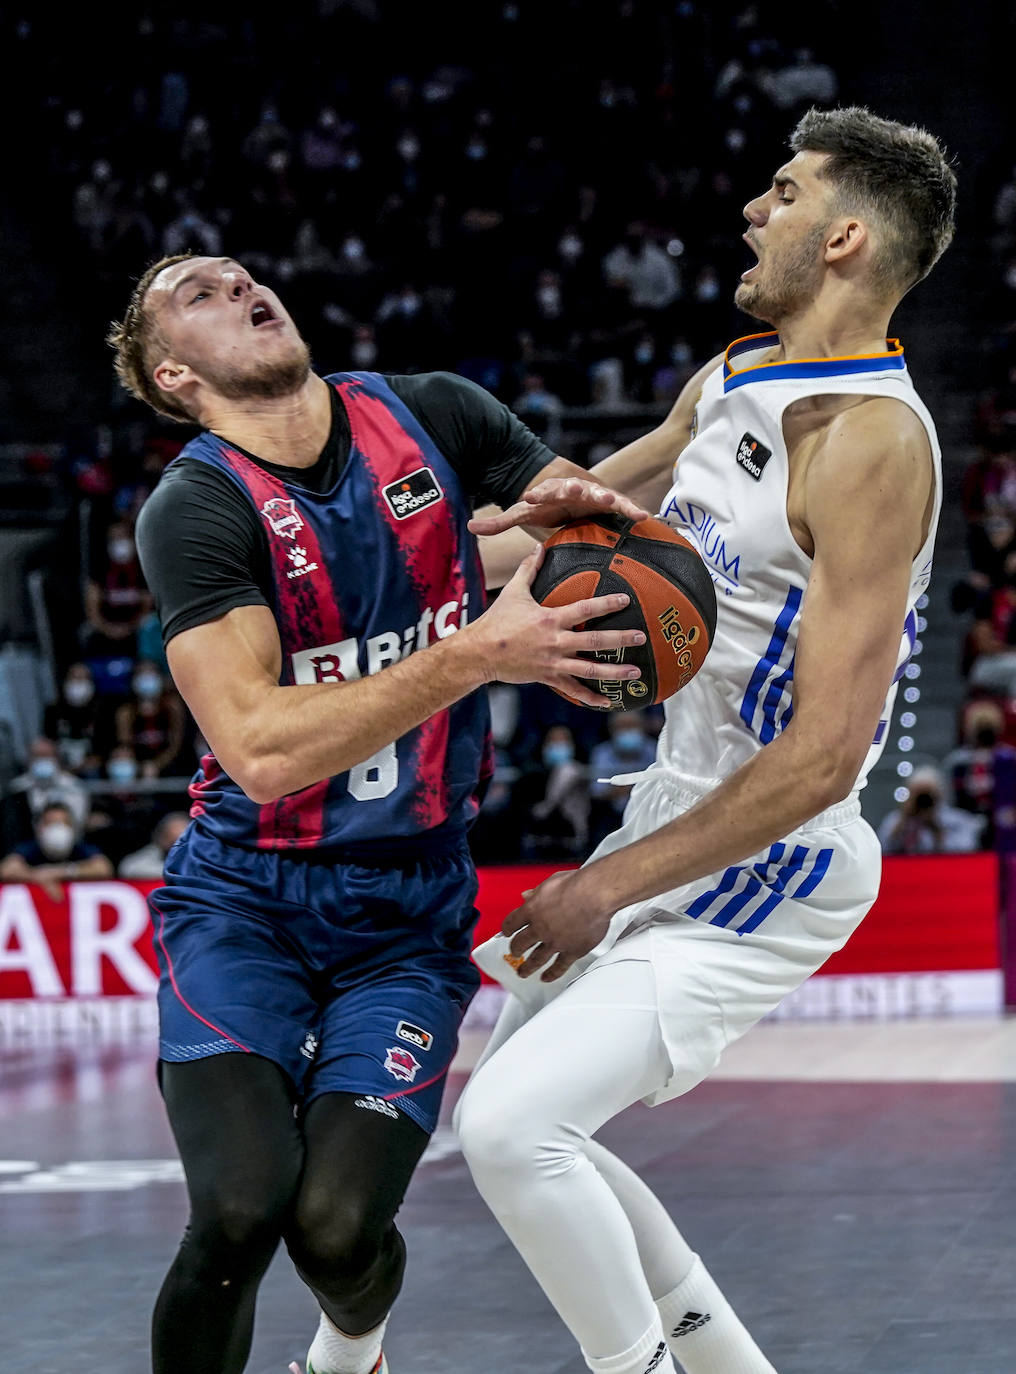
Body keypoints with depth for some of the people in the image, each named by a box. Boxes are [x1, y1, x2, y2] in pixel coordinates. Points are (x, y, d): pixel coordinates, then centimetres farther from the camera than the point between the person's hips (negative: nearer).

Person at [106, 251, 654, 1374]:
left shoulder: (431, 416, 0)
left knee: (337, 1227, -14)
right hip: (247, 900, -2)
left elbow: (606, 511, 12)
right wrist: (480, 654, -31)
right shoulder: (195, 509, -13)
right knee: (243, 1207, -25)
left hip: (409, 910, 3)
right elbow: (261, 750, -25)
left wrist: (573, 510, -13)